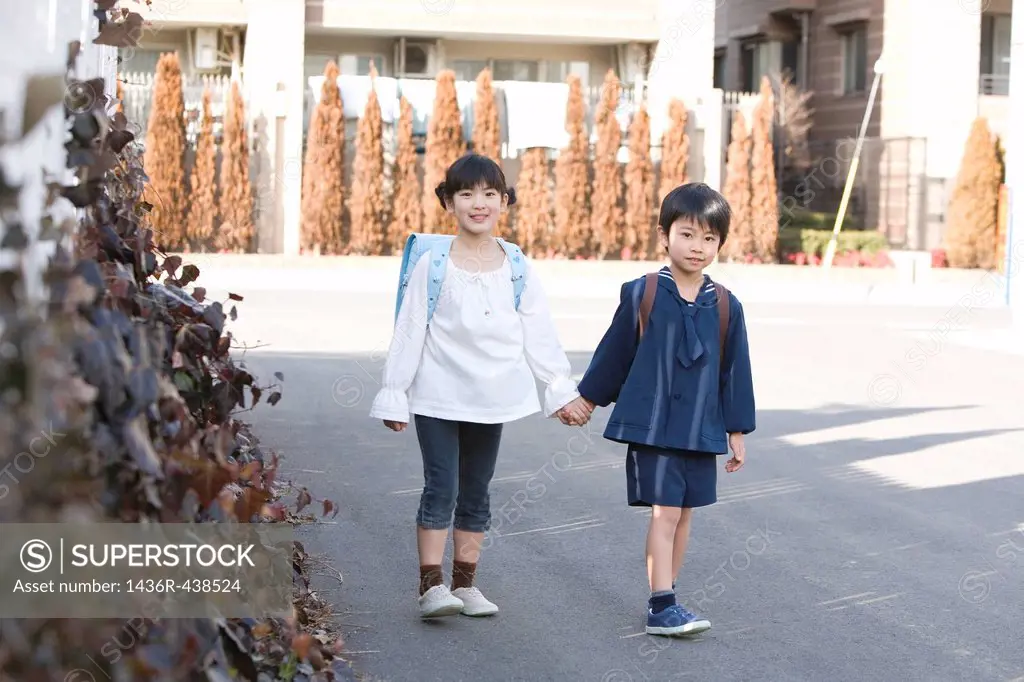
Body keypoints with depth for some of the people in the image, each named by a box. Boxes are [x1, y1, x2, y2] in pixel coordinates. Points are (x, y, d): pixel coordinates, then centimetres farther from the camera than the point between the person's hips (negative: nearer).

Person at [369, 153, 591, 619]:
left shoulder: (517, 270, 1)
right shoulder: (433, 266, -7)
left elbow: (539, 336, 7)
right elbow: (408, 333, -4)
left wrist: (562, 392, 6)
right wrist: (394, 395, -3)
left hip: (493, 398, 3)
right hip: (438, 397, -3)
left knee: (477, 492, 10)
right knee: (441, 488, -6)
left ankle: (464, 583, 19)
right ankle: (431, 584, 0)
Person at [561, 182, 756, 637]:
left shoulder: (725, 306, 2)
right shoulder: (642, 294, -5)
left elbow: (734, 371, 8)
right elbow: (615, 351, 6)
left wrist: (737, 431, 9)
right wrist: (588, 396, 15)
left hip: (701, 429, 4)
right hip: (650, 425, -4)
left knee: (684, 514, 10)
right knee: (664, 512, -9)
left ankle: (664, 598, 21)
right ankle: (662, 606, -8)